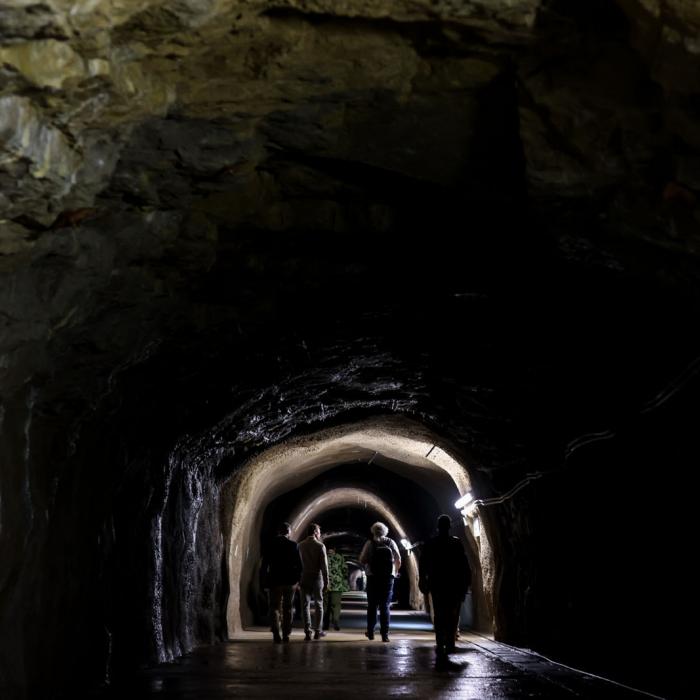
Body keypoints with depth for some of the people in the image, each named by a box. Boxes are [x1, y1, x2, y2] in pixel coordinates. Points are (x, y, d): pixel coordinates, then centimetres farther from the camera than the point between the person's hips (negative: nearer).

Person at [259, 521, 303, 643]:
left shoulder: (271, 545, -4)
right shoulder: (293, 545, -4)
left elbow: (264, 566, -3)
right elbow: (299, 565, -3)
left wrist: (263, 583, 2)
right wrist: (297, 579, 10)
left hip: (275, 582, -1)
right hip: (290, 582, 1)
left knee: (275, 608, 5)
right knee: (287, 608, 13)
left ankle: (277, 634, -11)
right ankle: (286, 635, 15)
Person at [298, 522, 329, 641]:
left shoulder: (301, 545, 1)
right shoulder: (320, 545, -8)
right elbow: (324, 566, -9)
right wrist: (326, 582, -5)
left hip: (305, 578, 2)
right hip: (317, 578, -2)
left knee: (305, 605, 5)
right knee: (318, 604, 11)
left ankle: (307, 632, 0)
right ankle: (317, 631, 13)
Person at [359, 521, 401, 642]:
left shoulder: (370, 543, -1)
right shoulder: (391, 543, 3)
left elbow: (362, 560, -7)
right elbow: (398, 560, 2)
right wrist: (395, 572, 16)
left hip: (373, 577, -1)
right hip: (388, 578, 1)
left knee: (372, 605, 12)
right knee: (385, 606, 3)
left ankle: (370, 632, 18)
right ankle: (385, 634, -3)